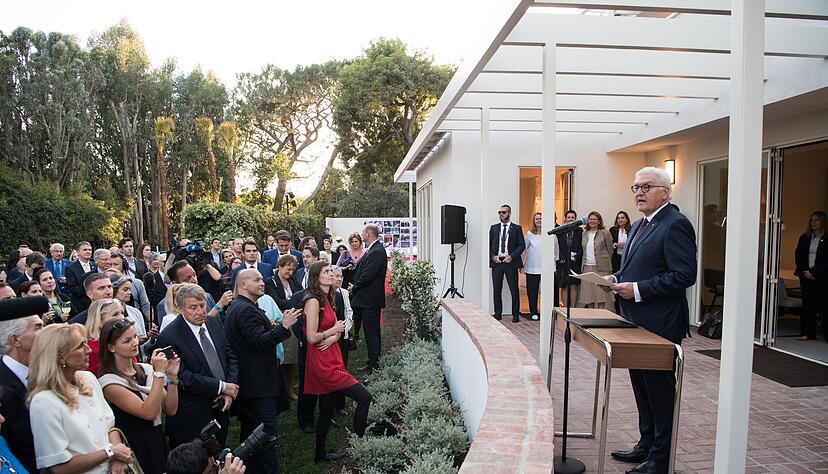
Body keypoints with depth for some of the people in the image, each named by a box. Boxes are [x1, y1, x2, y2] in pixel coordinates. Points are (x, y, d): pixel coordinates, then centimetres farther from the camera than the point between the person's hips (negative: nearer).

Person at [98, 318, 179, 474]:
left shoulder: (146, 369, 0)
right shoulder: (109, 382, -16)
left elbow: (170, 409, -2)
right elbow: (149, 413, -24)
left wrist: (172, 377, -14)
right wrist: (158, 373, -23)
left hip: (158, 444, 5)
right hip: (136, 453, -5)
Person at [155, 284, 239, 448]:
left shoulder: (214, 323, 3)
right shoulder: (168, 337, -18)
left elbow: (230, 356, 6)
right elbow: (183, 378, -22)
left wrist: (230, 390, -8)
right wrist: (222, 387, -18)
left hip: (220, 410, 6)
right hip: (192, 419, -6)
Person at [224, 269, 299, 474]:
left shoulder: (237, 307, 15)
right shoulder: (247, 310, -19)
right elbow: (259, 342, -26)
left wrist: (270, 328, 10)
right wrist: (283, 326, -28)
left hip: (246, 383, 11)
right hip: (259, 384, -11)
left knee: (250, 431, 20)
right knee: (267, 433, -4)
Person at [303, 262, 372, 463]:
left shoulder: (327, 299, 12)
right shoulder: (313, 301, -16)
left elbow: (337, 328, 13)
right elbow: (312, 337, -19)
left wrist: (332, 338, -8)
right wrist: (334, 331, -6)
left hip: (331, 359, 9)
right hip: (322, 363, -9)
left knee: (327, 409, 17)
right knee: (364, 397, -13)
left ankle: (321, 453, 30)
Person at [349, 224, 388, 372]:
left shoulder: (377, 252, -19)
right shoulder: (373, 250, 13)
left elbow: (367, 276, -22)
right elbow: (361, 270, 16)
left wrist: (354, 288, -7)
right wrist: (355, 286, 3)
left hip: (370, 300, -10)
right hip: (369, 299, 10)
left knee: (371, 334, -5)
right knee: (372, 333, 17)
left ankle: (374, 368, 1)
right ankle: (373, 363, 28)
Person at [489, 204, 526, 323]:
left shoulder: (516, 228, 4)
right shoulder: (494, 228, 12)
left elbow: (522, 245, 0)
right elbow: (489, 244, 11)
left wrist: (511, 256, -11)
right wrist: (492, 256, -5)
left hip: (510, 262, -3)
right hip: (496, 262, 3)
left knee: (514, 289, 1)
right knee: (496, 290, 6)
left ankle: (515, 314, 9)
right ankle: (498, 313, 15)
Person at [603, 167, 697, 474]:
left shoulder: (675, 224, -14)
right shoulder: (638, 226, 16)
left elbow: (685, 275, -21)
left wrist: (637, 290, -22)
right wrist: (617, 278, 5)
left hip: (660, 326, -9)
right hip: (637, 322, 9)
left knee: (660, 390, 3)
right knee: (642, 387, 18)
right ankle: (646, 445, 33)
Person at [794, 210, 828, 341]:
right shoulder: (804, 238, 10)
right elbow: (798, 256, 6)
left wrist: (813, 272, -13)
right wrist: (805, 271, -6)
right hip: (805, 275, 4)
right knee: (807, 304, 7)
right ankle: (808, 333, 11)